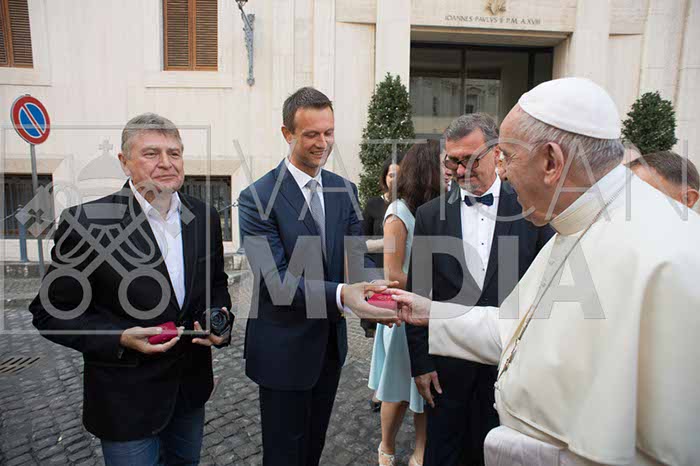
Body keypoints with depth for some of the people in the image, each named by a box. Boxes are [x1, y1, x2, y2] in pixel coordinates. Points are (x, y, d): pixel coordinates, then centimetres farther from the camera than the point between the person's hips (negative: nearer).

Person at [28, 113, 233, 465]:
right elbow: (50, 312, -11)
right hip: (127, 397, -4)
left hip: (192, 386, 5)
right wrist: (121, 339, -24)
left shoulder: (205, 217, -4)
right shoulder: (86, 222, -18)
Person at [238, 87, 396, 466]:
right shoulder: (258, 198, -17)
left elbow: (358, 255, -2)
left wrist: (376, 291, -24)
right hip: (284, 349, -5)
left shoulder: (345, 190, 2)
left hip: (331, 342, 6)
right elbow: (277, 280, -24)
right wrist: (341, 294, -39)